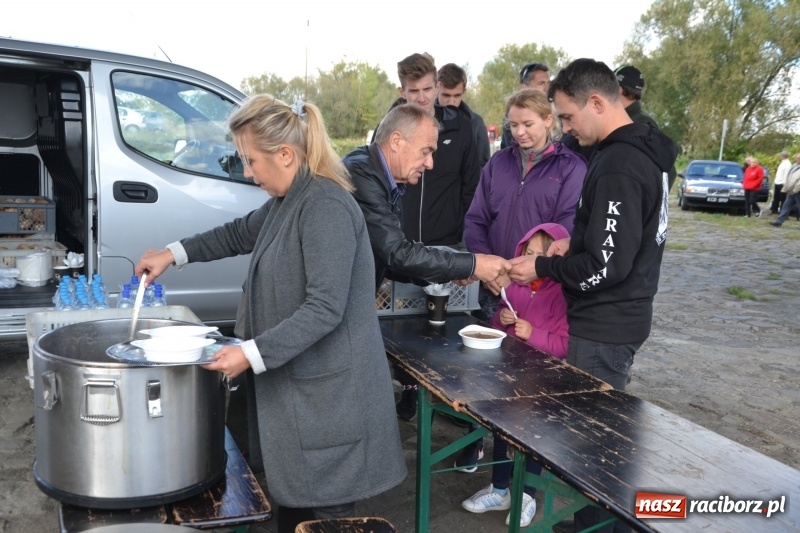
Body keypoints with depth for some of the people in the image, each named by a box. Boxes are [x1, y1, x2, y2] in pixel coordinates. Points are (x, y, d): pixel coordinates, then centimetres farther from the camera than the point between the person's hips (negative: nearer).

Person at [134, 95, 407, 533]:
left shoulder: (326, 206, -20)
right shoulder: (287, 200, 11)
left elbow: (325, 308, -25)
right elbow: (242, 233, 28)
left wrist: (253, 353, -25)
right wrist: (175, 253, 21)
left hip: (329, 392, -10)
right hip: (295, 382, 10)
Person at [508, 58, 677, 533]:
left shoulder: (619, 165, -22)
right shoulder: (642, 151, 10)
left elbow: (606, 267, -25)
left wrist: (543, 267, -13)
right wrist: (575, 244, 7)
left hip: (604, 327, -10)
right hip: (618, 319, 10)